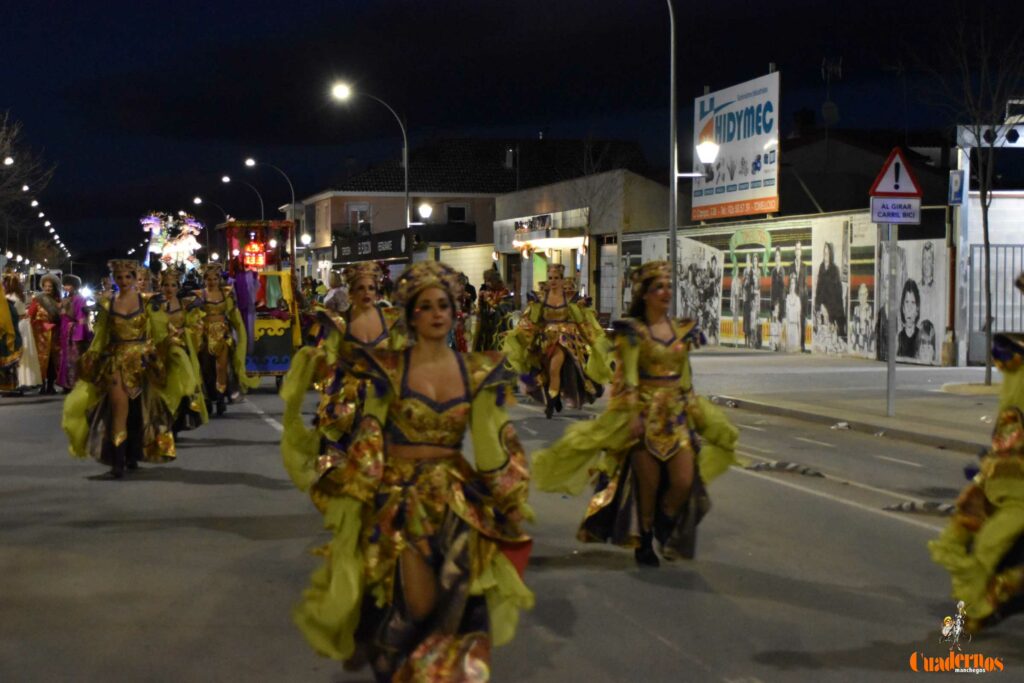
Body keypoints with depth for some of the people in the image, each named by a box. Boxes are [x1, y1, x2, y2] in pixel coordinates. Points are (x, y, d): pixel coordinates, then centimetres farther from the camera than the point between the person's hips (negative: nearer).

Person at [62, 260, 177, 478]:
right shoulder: (107, 305, 6)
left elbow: (154, 332, 2)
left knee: (137, 409, 7)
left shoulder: (145, 302, 4)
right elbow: (100, 337, 8)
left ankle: (133, 456, 22)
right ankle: (118, 460, -16)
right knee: (119, 406, -15)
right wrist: (89, 357, -4)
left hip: (141, 360, 1)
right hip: (116, 360, -1)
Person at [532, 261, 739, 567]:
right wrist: (633, 415, -18)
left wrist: (693, 409, 14)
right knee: (648, 482, -1)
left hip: (678, 413, 5)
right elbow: (628, 376, -11)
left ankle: (664, 527, 24)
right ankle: (643, 541, 19)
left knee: (684, 482, -4)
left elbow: (686, 375, 15)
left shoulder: (681, 329, 10)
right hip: (645, 412, -5)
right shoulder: (633, 330, -6)